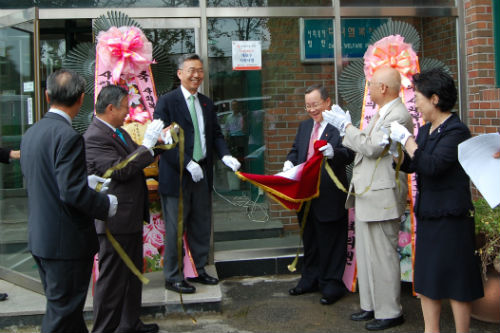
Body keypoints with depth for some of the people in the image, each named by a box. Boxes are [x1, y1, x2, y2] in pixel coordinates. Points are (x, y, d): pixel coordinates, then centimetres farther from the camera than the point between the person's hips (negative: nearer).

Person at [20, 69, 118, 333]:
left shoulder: (31, 133, 7)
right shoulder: (68, 136, -21)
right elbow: (73, 192, -25)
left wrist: (89, 180, 16)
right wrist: (108, 204, -10)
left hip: (40, 238, 9)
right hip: (66, 241, -9)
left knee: (63, 307, 21)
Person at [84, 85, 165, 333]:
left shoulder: (117, 131, 12)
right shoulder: (94, 138, -19)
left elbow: (135, 160, 18)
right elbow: (120, 169, -26)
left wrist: (157, 143, 5)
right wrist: (147, 145, -23)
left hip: (131, 217, 10)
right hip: (115, 221, -10)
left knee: (133, 273, 20)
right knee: (112, 278, 1)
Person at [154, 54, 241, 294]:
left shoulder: (206, 103, 12)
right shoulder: (167, 102, -8)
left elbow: (216, 134, 12)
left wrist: (225, 156, -7)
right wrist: (188, 163, -22)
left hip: (202, 174, 7)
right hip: (177, 175, -6)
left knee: (201, 226, 15)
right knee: (175, 229, 3)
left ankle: (198, 270, 30)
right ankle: (172, 277, 15)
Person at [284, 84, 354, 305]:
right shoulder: (304, 126, 16)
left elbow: (350, 154, -17)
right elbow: (295, 151, 19)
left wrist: (334, 153, -36)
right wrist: (289, 162, -1)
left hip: (330, 195, -7)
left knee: (331, 241, 3)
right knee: (309, 239, 18)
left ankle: (332, 284, 15)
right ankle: (310, 279, 32)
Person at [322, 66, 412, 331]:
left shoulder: (399, 116, -18)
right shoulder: (381, 113, 14)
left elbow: (372, 148, -23)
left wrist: (346, 126, -14)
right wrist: (346, 126, 7)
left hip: (382, 197, -10)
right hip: (365, 195, 10)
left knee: (383, 255, -1)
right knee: (366, 254, 17)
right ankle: (371, 305, 29)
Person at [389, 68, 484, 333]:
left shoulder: (456, 131, -15)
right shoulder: (425, 130, 11)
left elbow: (432, 165, -26)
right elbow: (410, 165, 16)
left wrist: (406, 139, -19)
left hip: (450, 217, -9)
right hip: (427, 214, 9)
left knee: (455, 281, 1)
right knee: (426, 280, 14)